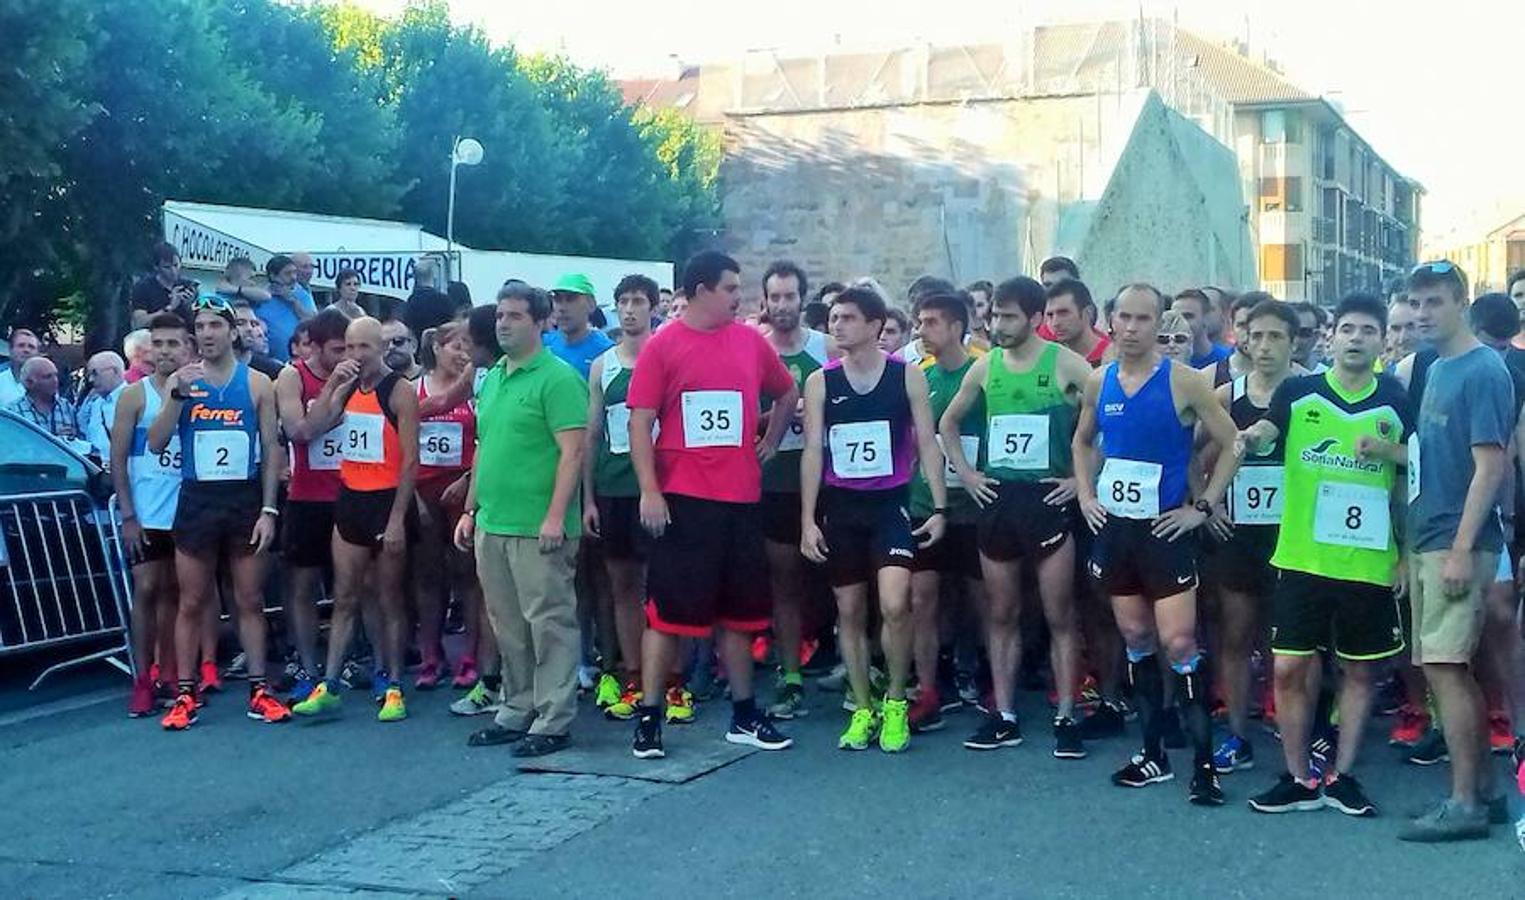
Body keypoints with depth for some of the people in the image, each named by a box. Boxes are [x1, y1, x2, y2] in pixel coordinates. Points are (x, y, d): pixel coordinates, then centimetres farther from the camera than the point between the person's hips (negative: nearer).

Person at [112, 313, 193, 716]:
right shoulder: (135, 396, -2)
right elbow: (118, 458, -4)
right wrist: (128, 515, -9)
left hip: (186, 513, 2)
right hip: (147, 515, -2)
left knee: (172, 593, 10)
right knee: (146, 590, -3)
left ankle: (170, 675, 15)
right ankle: (143, 680, 1)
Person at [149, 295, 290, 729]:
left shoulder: (257, 384, 2)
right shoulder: (180, 380, 3)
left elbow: (272, 450, 2)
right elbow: (156, 444, -4)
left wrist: (269, 509, -6)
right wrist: (179, 394, -17)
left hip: (245, 500, 0)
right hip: (196, 500, 0)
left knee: (250, 600, 6)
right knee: (192, 603, 5)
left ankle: (259, 689, 12)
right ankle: (185, 694, 11)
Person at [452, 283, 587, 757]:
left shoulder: (557, 378, -9)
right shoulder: (492, 378, 16)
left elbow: (573, 451, -15)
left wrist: (556, 516, -20)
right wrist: (471, 509, 18)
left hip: (538, 528, -8)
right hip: (492, 525, 8)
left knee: (549, 623, -2)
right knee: (508, 626, 14)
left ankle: (554, 722, 5)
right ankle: (517, 711, 25)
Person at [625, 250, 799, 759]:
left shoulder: (751, 342, 7)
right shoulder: (663, 345, -5)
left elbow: (787, 393, 24)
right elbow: (640, 423, -8)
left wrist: (770, 442, 15)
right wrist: (649, 489, -15)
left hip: (741, 497, 5)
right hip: (681, 499, -5)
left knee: (738, 610, 12)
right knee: (667, 609, 0)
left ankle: (744, 715, 22)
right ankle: (648, 717, 8)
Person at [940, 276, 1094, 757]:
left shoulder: (1066, 365, -5)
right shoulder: (985, 367, 8)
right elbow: (949, 422, 21)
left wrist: (1082, 478, -10)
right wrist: (965, 471, 11)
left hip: (1047, 499, -4)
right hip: (996, 500, 5)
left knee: (1059, 616, 0)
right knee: (1001, 614, 9)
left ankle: (1066, 718, 7)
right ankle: (1003, 716, 17)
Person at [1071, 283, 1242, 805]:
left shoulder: (1182, 382, -10)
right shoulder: (1098, 382, 5)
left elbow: (1231, 444, -6)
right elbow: (1082, 442, 22)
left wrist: (1202, 507, -10)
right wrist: (1086, 494, 9)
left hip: (1164, 529, -5)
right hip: (1114, 527, 5)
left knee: (1178, 641, -9)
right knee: (1135, 638, 11)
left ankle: (1204, 760, -3)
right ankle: (1152, 753, 20)